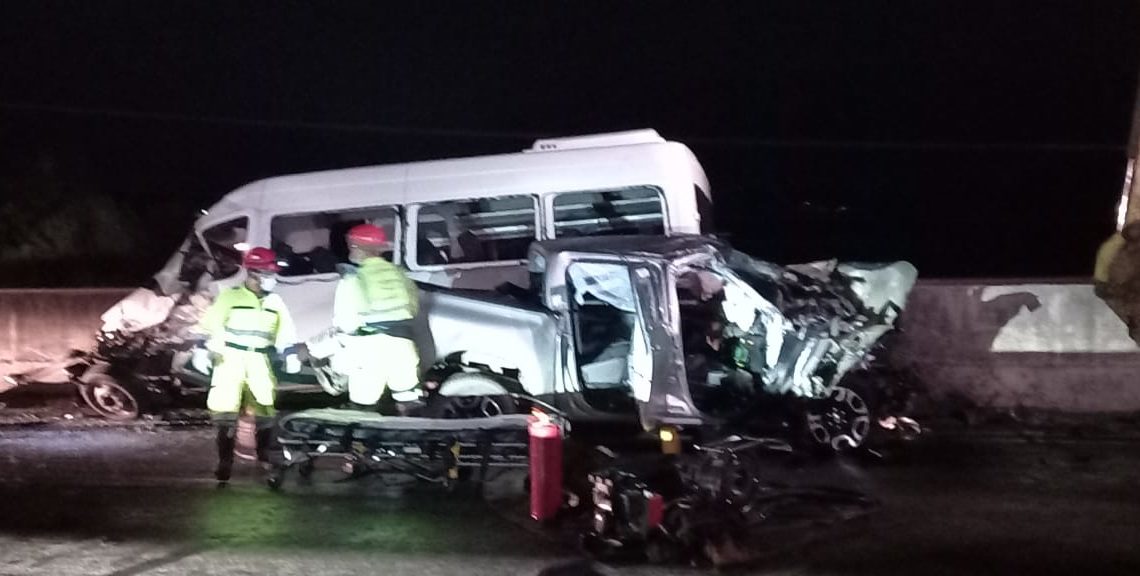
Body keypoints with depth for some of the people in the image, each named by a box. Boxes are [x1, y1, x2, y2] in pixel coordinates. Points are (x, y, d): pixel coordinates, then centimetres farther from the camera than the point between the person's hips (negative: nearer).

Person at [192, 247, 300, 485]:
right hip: (231, 358, -4)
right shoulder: (230, 297, -4)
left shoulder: (275, 302, 9)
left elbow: (285, 333, 13)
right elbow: (210, 325, -5)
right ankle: (225, 461, 2)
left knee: (264, 408, 4)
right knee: (226, 407, -6)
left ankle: (265, 456, 19)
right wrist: (202, 350, -11)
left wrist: (291, 355, 3)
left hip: (260, 361, 4)